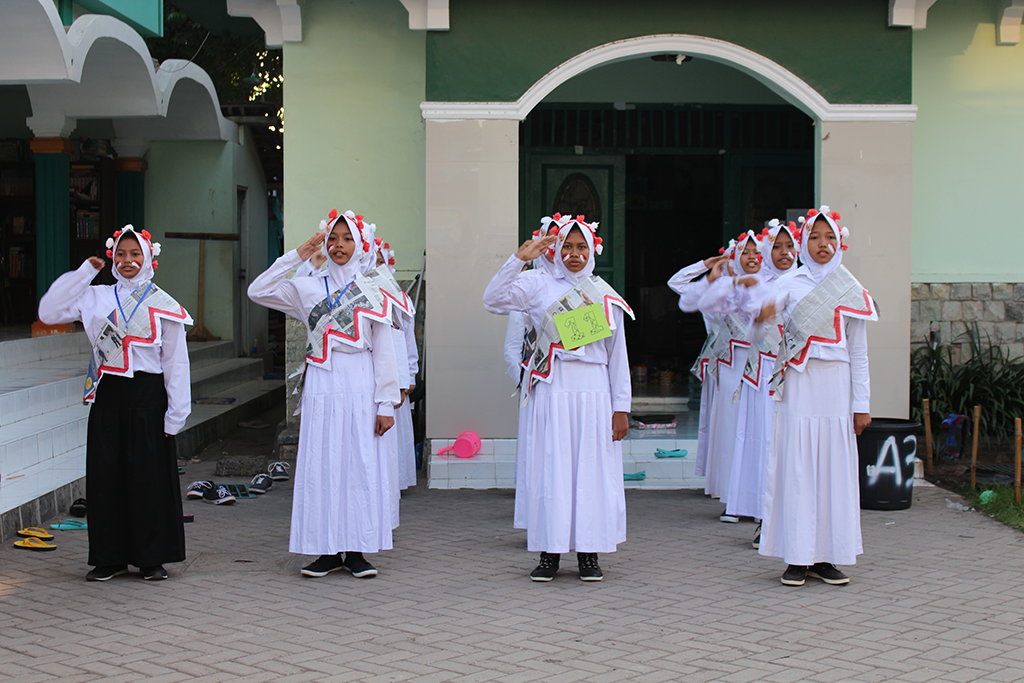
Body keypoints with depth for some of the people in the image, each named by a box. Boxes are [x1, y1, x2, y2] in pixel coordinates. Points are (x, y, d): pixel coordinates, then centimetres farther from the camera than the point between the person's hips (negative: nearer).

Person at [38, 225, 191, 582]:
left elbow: (176, 362, 0)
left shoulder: (163, 305, 1)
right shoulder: (95, 298, 9)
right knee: (106, 473, 4)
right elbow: (49, 312, 2)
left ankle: (153, 557, 11)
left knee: (149, 475, 0)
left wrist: (176, 413, -5)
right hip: (107, 395, 3)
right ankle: (111, 557, 14)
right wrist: (84, 272, 1)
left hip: (147, 395, -3)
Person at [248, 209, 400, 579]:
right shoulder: (307, 288, 9)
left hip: (360, 389, -1)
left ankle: (357, 551, 7)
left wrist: (385, 404, -3)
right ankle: (329, 551, 9)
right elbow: (258, 291, -2)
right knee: (321, 466, 1)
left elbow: (385, 353, 3)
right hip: (322, 390, 1)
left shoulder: (373, 293, 6)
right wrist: (298, 256, -3)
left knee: (362, 465, -2)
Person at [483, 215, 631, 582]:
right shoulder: (539, 284, 6)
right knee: (550, 468, -1)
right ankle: (550, 553, 7)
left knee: (593, 469, 1)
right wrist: (519, 259, -16)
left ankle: (589, 554, 11)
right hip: (552, 390, -1)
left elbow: (617, 354, 11)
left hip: (593, 391, 2)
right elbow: (493, 299, -9)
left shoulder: (605, 295, 12)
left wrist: (621, 407, 6)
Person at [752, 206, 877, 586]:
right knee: (796, 466, -3)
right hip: (799, 384, -1)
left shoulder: (852, 291, 9)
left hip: (836, 385, 2)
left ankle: (826, 556, 9)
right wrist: (761, 318, -31)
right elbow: (757, 329, -7)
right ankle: (798, 557, 3)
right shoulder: (789, 284, 5)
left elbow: (859, 353, 9)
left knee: (834, 467, 1)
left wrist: (862, 404, 4)